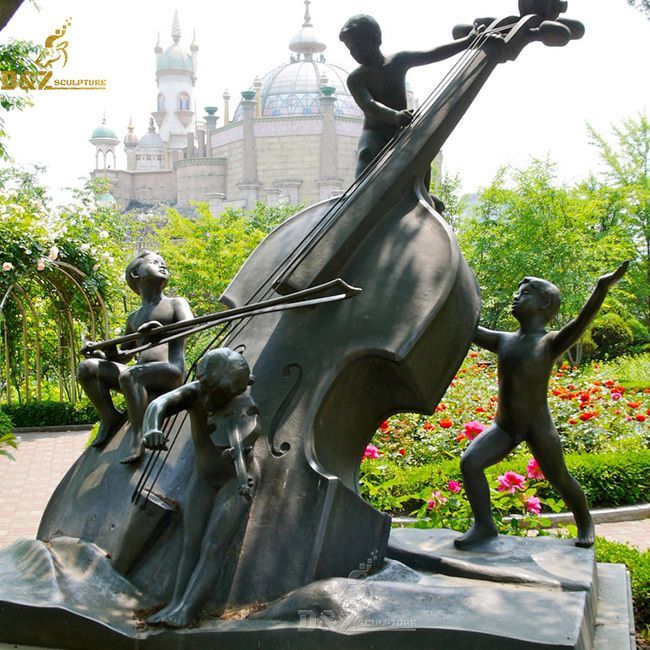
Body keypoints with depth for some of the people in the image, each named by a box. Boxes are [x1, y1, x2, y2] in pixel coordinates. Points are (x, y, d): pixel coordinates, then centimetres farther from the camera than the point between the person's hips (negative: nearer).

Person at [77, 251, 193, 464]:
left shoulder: (176, 303, 12)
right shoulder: (134, 318, 26)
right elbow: (122, 356, 32)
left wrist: (163, 330, -32)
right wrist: (99, 353, 10)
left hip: (170, 372, -6)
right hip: (142, 375, 6)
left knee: (128, 375, -35)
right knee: (87, 367, -4)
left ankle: (138, 436, -34)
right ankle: (110, 417, 0)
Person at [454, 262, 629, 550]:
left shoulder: (551, 343, -11)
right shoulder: (504, 341, 6)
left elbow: (581, 321, -28)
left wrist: (601, 289, -46)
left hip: (538, 428, -5)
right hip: (503, 426, 5)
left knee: (560, 479, 8)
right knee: (469, 462, -13)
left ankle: (584, 522, 37)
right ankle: (484, 525, -1)